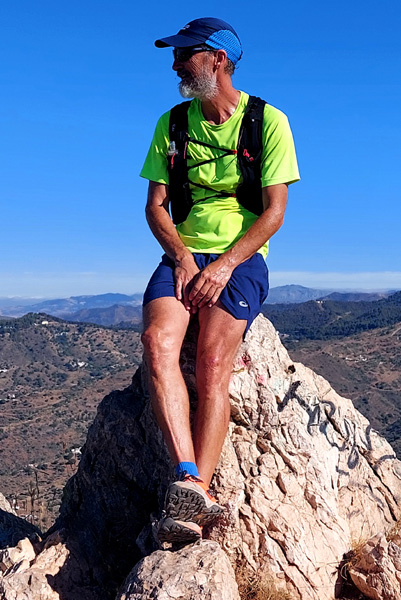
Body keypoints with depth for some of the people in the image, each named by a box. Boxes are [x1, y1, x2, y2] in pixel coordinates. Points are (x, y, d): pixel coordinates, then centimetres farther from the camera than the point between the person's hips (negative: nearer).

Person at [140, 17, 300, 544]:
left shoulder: (268, 121, 3)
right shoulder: (172, 124, 14)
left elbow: (275, 210, -4)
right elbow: (155, 205, 9)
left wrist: (225, 265, -17)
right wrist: (181, 257, -11)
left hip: (241, 257, -3)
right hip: (183, 254, 3)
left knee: (213, 360, -28)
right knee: (158, 340, -28)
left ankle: (194, 492, -26)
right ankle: (191, 480, -33)